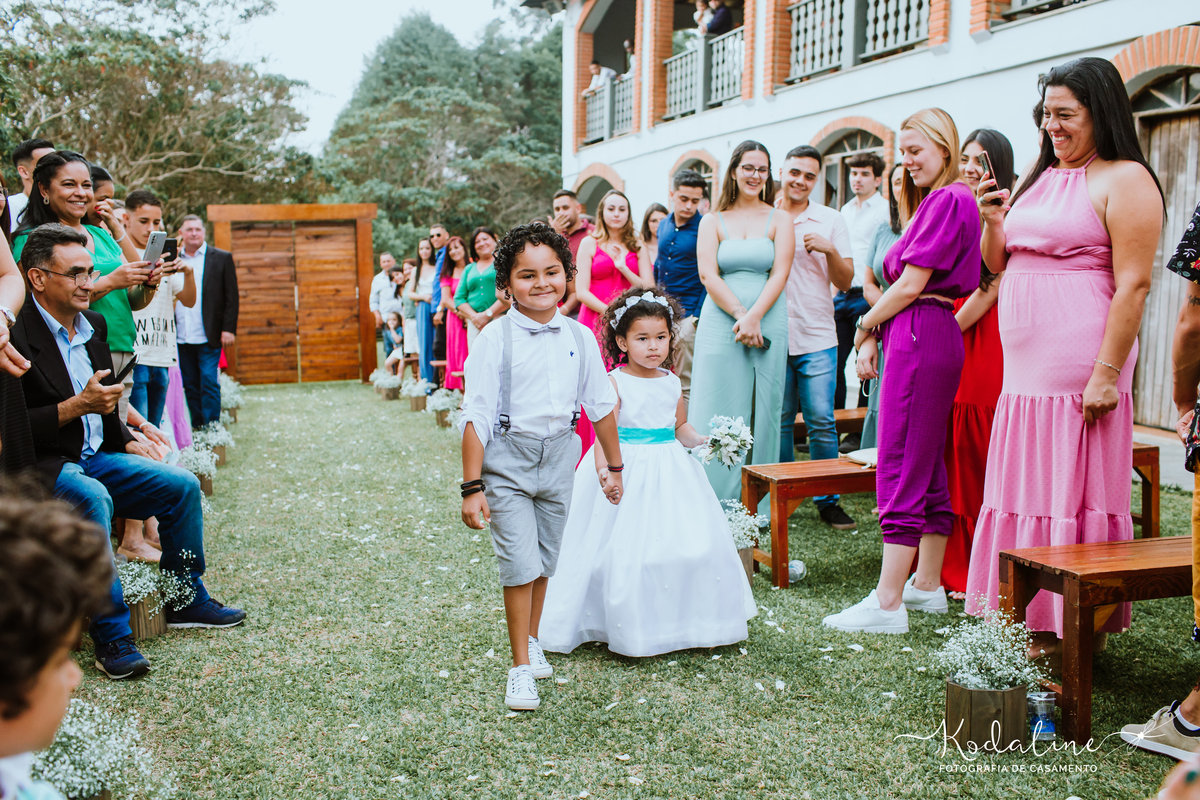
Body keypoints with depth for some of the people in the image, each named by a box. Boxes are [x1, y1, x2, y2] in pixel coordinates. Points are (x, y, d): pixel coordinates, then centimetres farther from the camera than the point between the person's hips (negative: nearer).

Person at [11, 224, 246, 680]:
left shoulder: (93, 326, 12)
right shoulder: (18, 335, -15)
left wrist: (127, 442, 10)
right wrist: (76, 407, -23)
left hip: (96, 457, 8)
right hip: (41, 467, -8)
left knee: (182, 485, -3)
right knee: (92, 498, -36)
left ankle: (186, 600, 12)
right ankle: (111, 634, -27)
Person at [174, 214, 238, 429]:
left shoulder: (222, 258, 4)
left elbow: (231, 297, 1)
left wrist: (229, 329, -8)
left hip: (208, 338, -3)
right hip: (181, 338, 3)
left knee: (209, 382, -7)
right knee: (190, 386, 9)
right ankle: (197, 429, 18)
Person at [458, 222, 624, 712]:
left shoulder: (579, 337, -1)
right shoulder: (495, 338, -12)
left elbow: (601, 404, 10)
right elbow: (476, 414, -12)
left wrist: (615, 467, 17)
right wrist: (472, 487, -15)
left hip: (558, 457, 4)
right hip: (508, 460, -4)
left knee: (545, 561, 16)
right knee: (520, 563, -7)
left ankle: (532, 642, 39)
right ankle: (521, 667, 8)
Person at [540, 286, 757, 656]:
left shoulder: (672, 382, 8)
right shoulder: (615, 382, -8)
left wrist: (700, 442, -2)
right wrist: (603, 467, -31)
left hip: (669, 469, 5)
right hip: (628, 470, -5)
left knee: (688, 541, 4)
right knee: (626, 548, -6)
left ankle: (682, 618, 21)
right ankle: (630, 625, 9)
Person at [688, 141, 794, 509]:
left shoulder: (778, 220, 9)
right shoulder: (712, 222, 9)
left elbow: (780, 274, -2)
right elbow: (708, 275, -2)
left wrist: (754, 317, -16)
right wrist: (740, 313, -14)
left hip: (768, 324, 0)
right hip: (720, 324, 0)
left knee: (763, 412, 2)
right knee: (718, 412, -2)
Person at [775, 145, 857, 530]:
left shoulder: (831, 221, 7)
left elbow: (845, 282, 6)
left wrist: (830, 250, -10)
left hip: (816, 338, 0)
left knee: (821, 420, -4)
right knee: (778, 420, 5)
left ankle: (827, 500, 8)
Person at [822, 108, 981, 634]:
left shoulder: (947, 200, -11)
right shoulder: (940, 201, 21)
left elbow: (911, 284, -15)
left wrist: (865, 326, -2)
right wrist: (874, 336, 10)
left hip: (920, 337, -11)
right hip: (936, 339, 11)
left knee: (900, 466, -11)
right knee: (930, 463, 13)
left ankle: (887, 603, -9)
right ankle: (928, 585, 22)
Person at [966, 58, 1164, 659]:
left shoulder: (1124, 180, -6)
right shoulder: (1040, 178, 18)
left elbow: (1133, 284, -14)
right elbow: (999, 266, 24)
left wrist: (1107, 373, -20)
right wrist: (993, 222, 3)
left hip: (1079, 370, -8)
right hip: (1024, 367, 8)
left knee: (1073, 491, -2)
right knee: (1024, 490, 10)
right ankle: (1036, 624, 21)